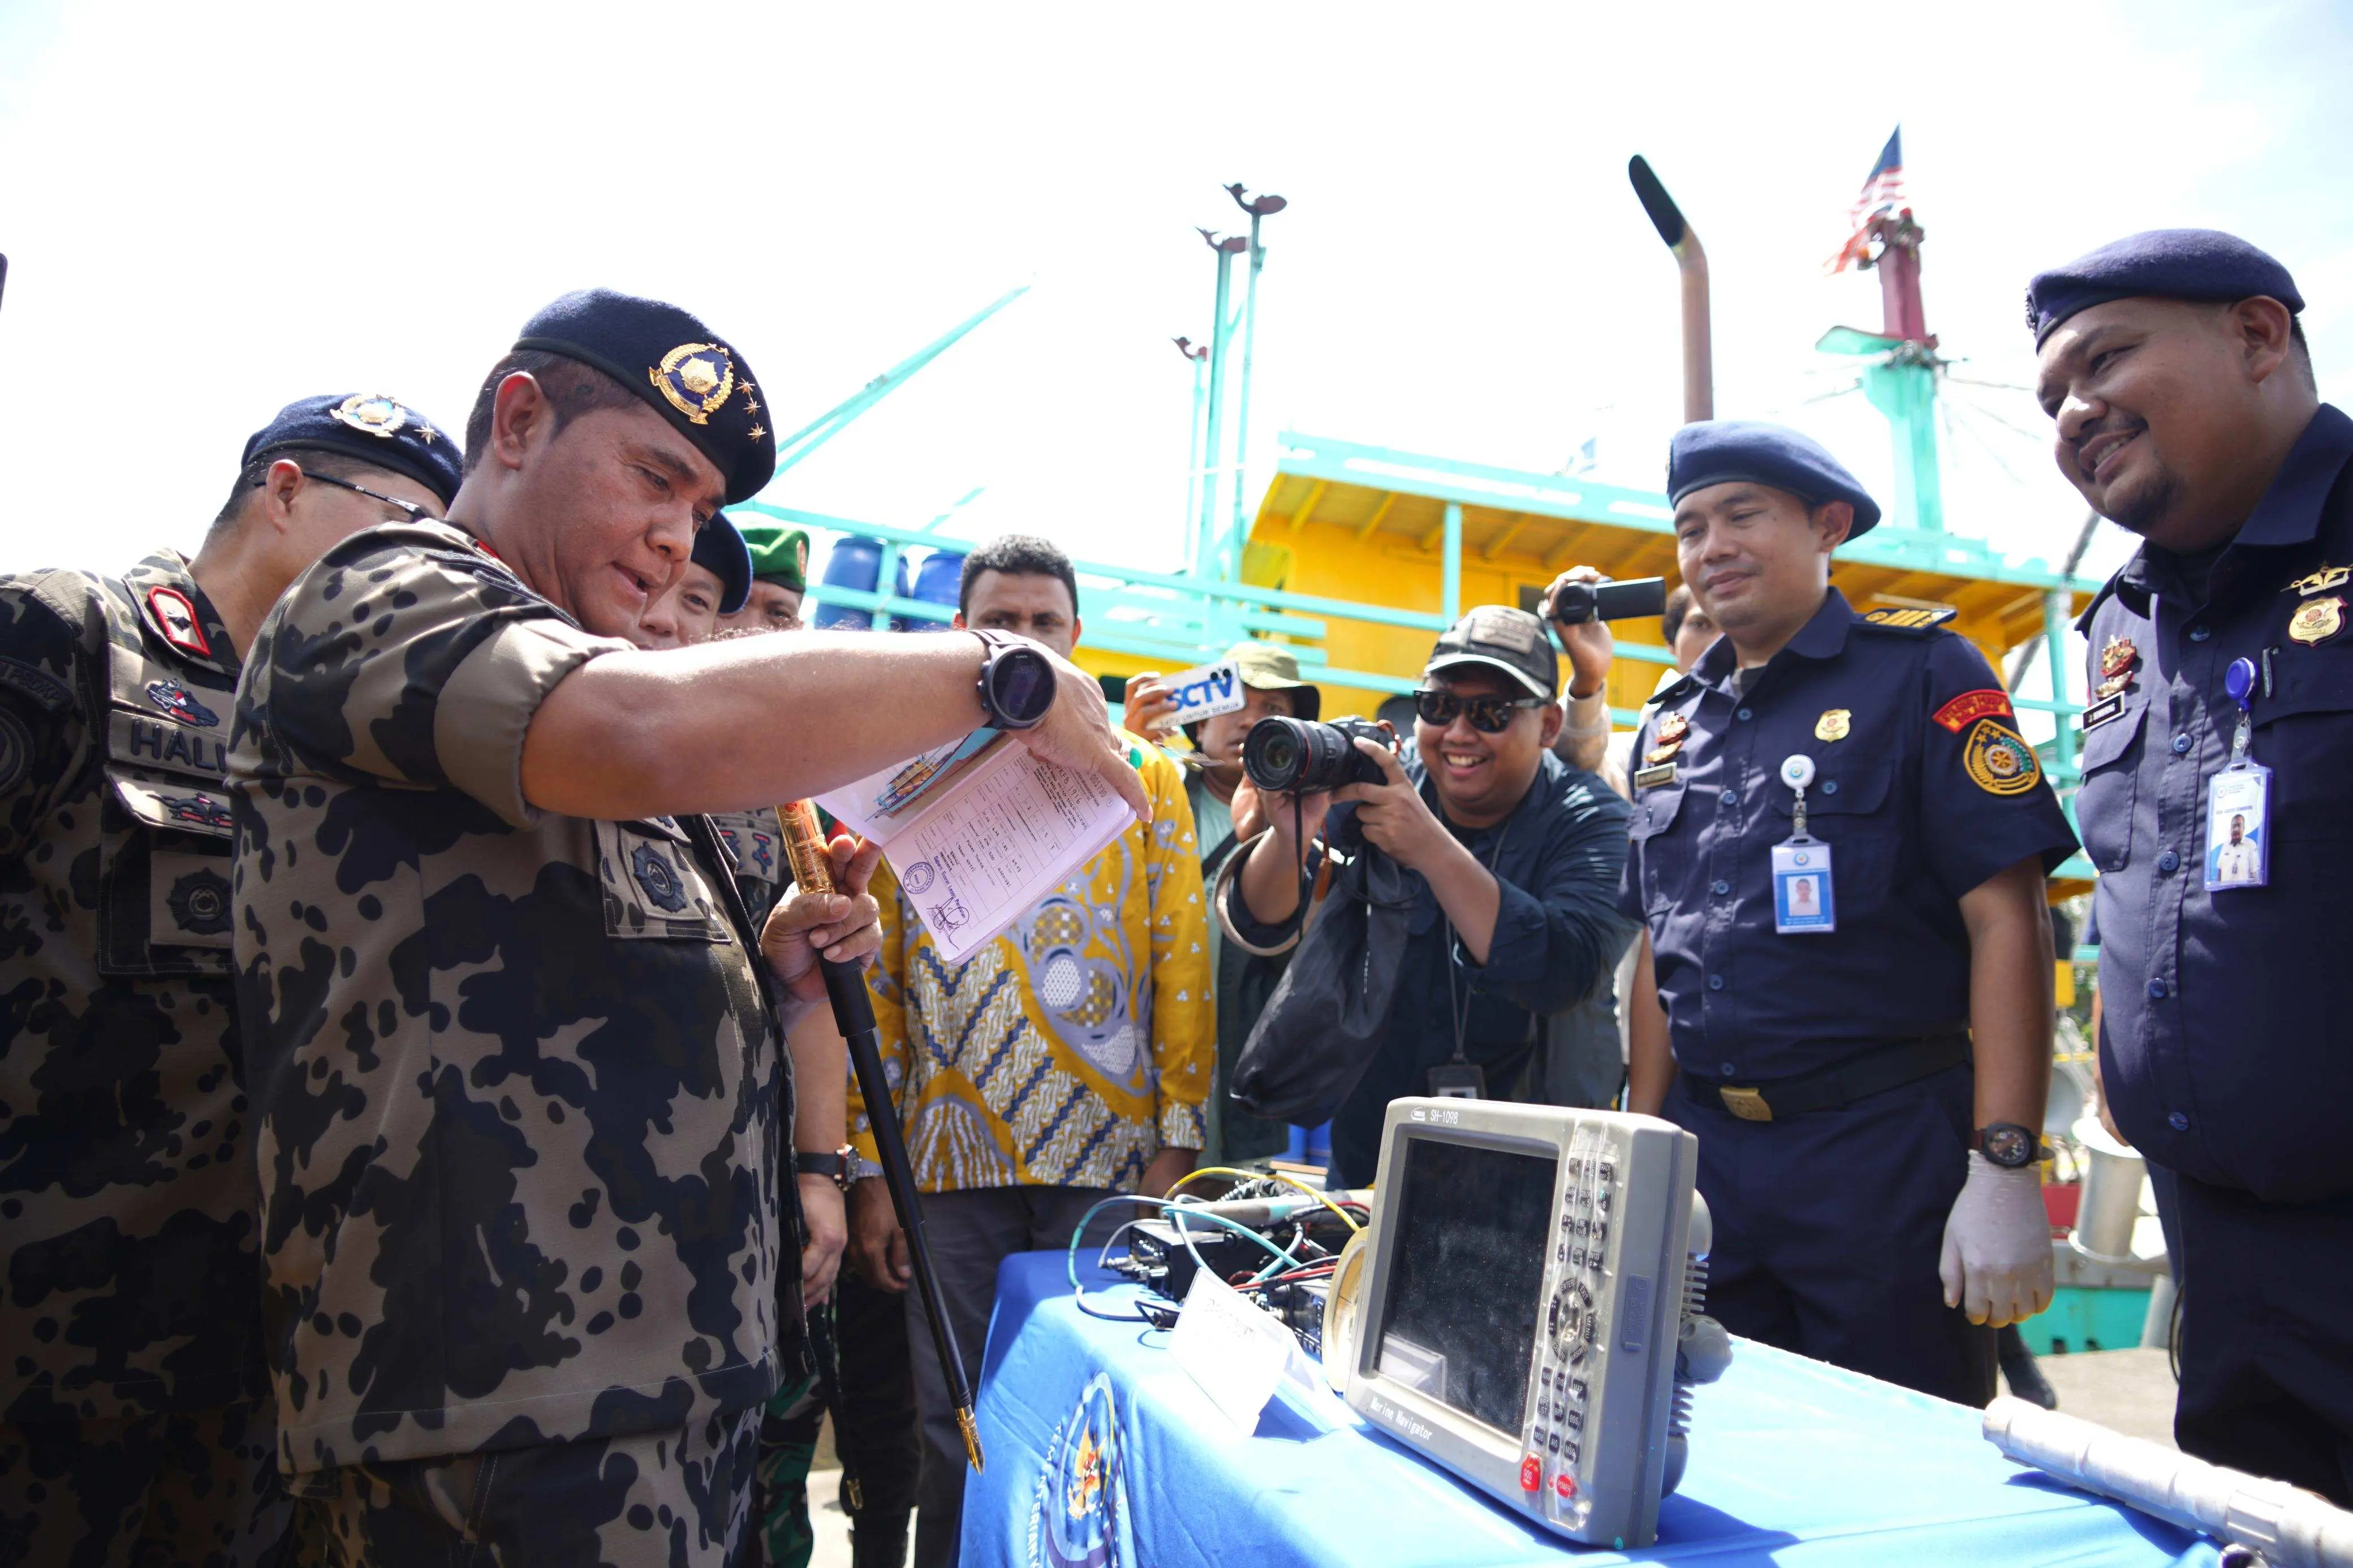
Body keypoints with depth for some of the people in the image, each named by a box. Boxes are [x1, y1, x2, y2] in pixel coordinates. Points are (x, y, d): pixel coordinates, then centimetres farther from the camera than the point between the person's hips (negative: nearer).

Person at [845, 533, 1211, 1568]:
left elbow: (1182, 962, 3)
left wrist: (1178, 1139, -5)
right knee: (957, 1435, 10)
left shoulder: (1142, 773, 8)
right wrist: (868, 1166, 0)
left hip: (1111, 1158, -1)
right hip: (952, 1161, 1)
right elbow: (875, 980, 6)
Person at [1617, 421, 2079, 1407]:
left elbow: (2006, 920, -10)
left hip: (1886, 1148, -5)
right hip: (1705, 1153, 5)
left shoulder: (1919, 674, -3)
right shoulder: (1672, 724, 13)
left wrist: (2004, 1170, -17)